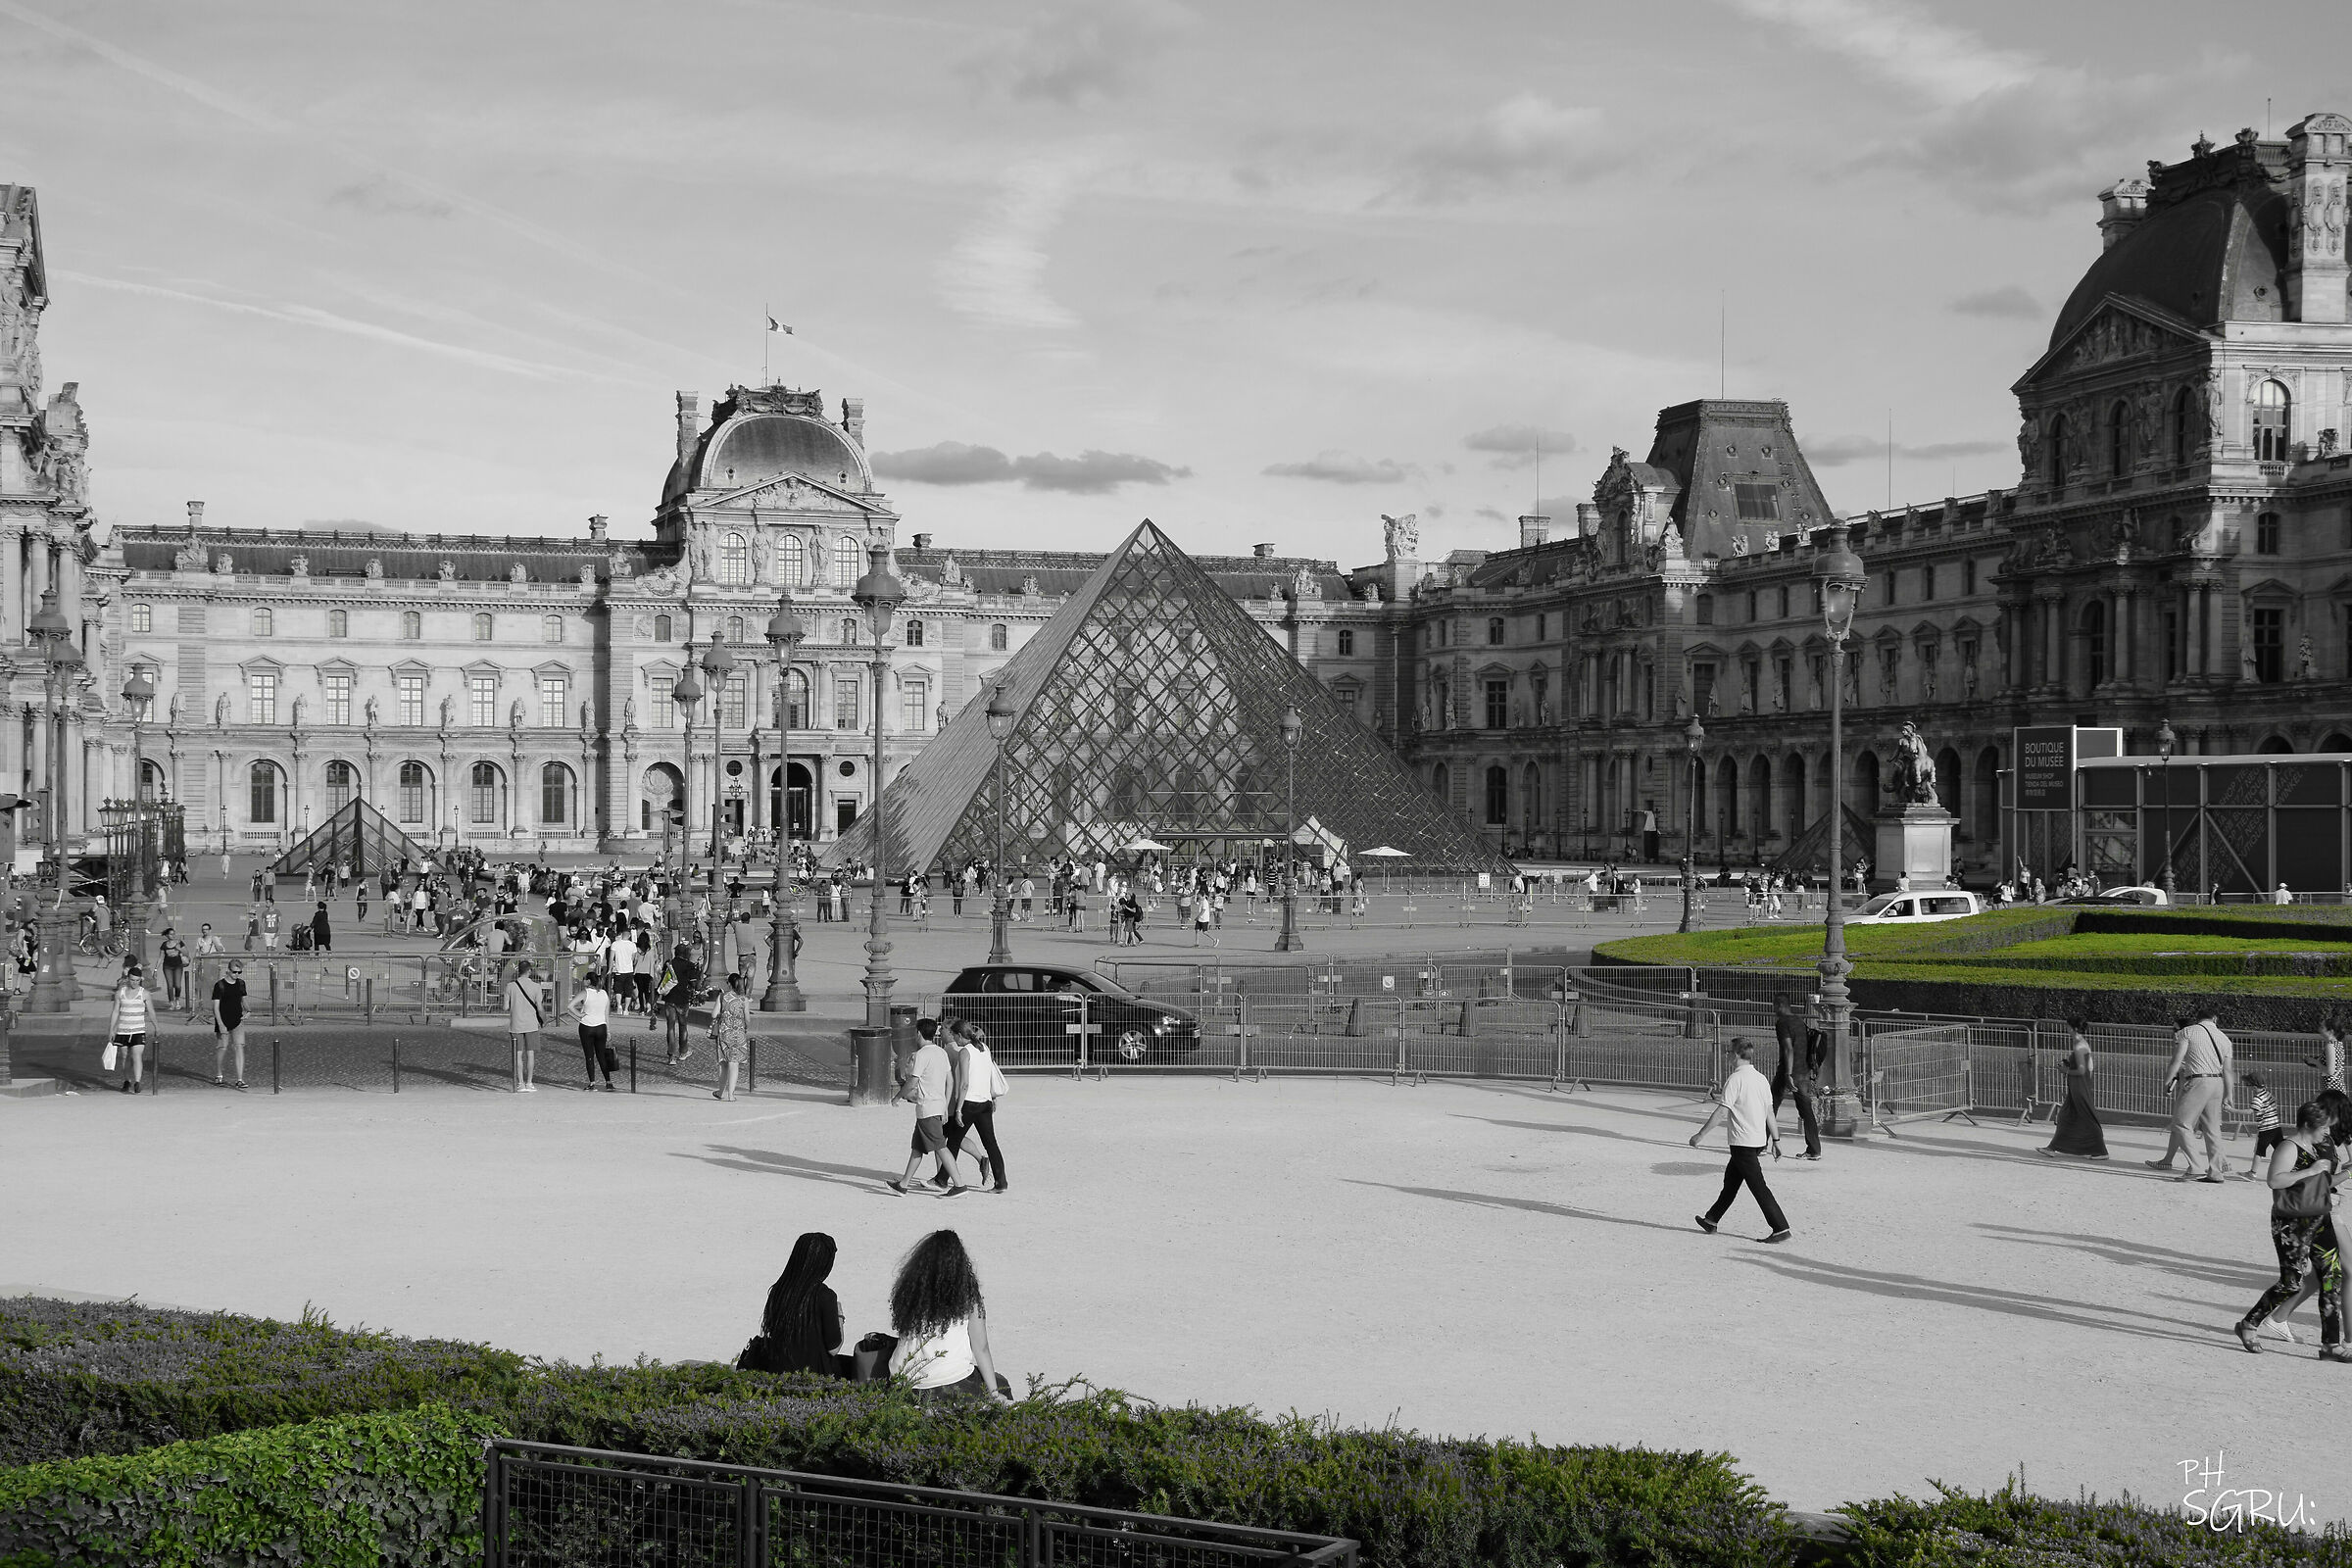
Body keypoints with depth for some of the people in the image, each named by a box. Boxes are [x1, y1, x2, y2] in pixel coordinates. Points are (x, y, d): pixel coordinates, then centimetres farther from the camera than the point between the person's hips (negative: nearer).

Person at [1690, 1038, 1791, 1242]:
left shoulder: (1735, 1079, -16)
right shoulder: (1761, 1079, 8)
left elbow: (1722, 1111, -19)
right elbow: (1769, 1112, 10)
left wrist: (1700, 1134, -14)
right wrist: (1776, 1139, 16)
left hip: (1743, 1142, -9)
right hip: (1759, 1140, 9)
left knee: (1758, 1187, -6)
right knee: (1731, 1179, 20)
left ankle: (1781, 1229, -9)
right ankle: (1712, 1220, 32)